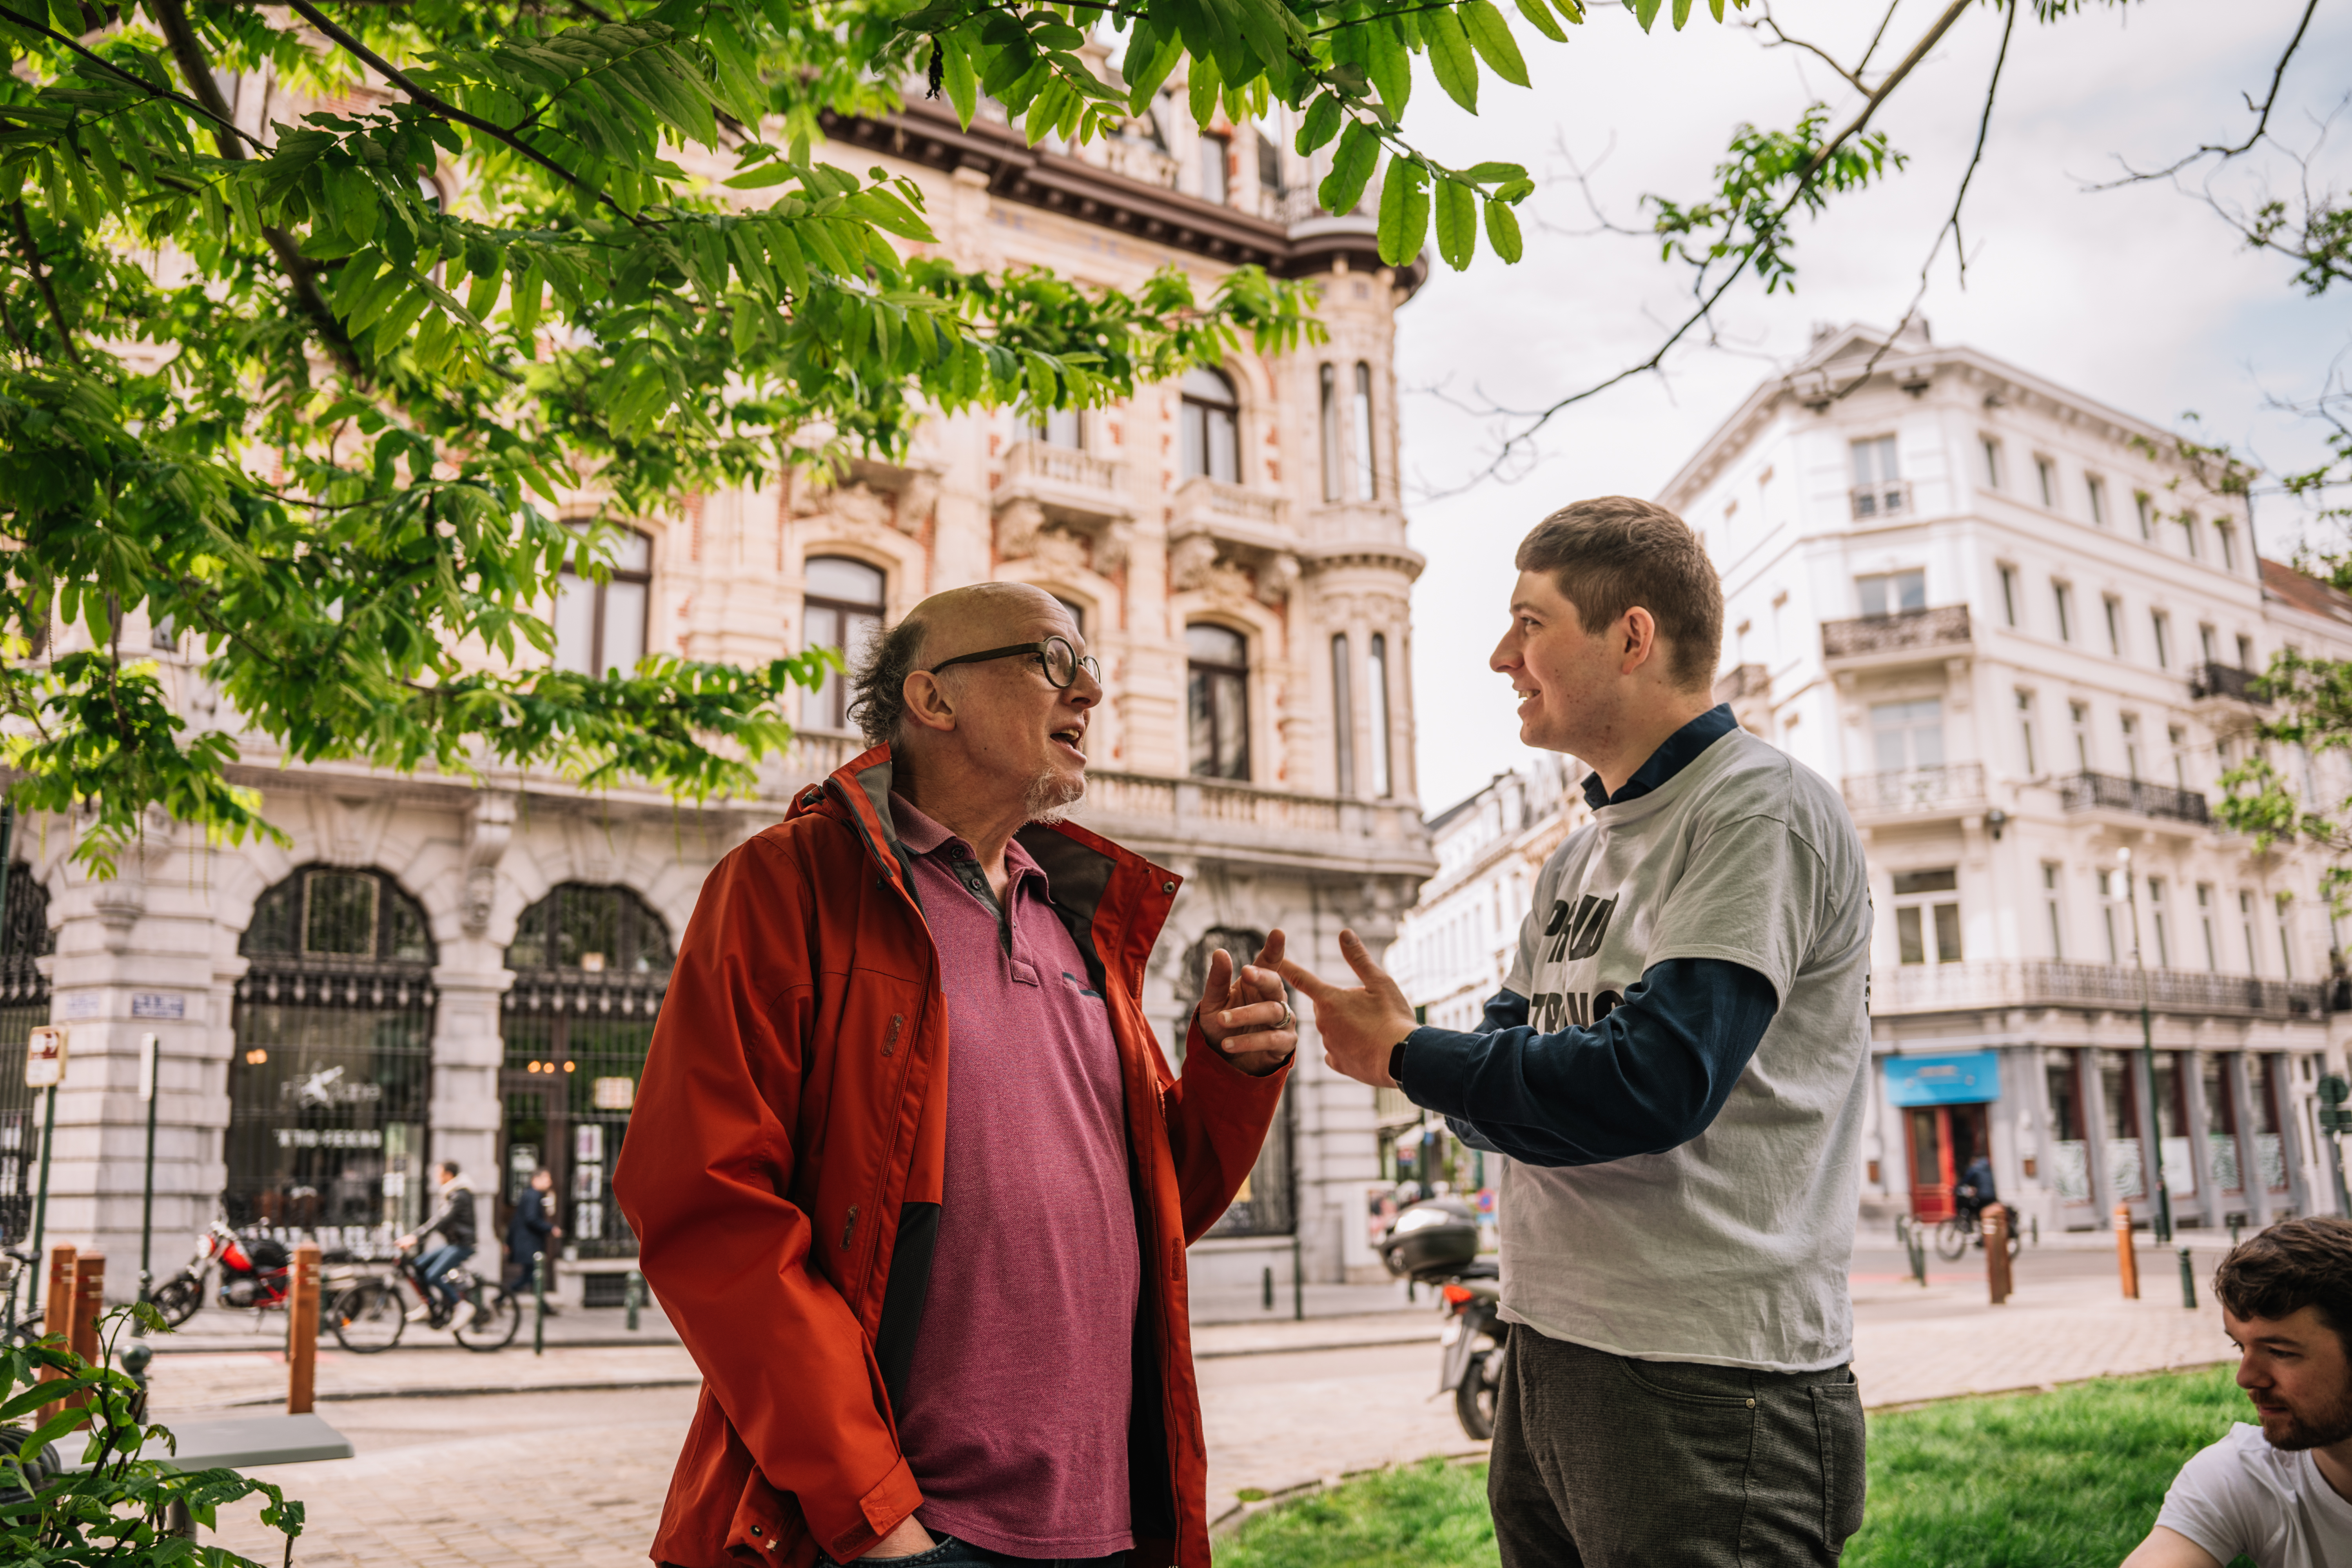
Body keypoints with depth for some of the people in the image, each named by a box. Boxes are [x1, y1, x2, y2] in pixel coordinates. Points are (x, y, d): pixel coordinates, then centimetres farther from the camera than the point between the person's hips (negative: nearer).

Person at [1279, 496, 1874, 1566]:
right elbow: (1519, 1085, 13)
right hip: (1547, 1359, 8)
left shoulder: (1765, 815, -12)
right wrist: (1407, 1047, -9)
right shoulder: (1582, 856, 16)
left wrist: (1410, 1058, -11)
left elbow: (1651, 1086, -23)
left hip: (1704, 1389, -8)